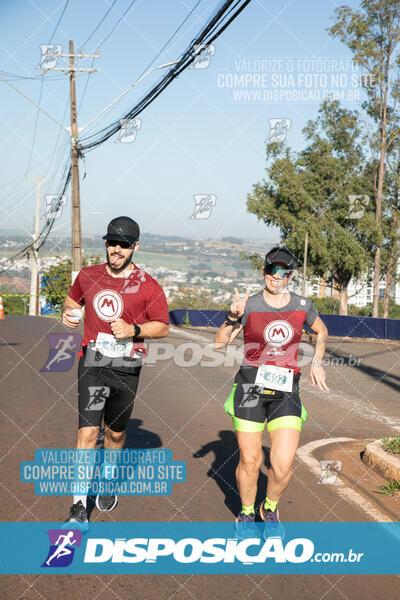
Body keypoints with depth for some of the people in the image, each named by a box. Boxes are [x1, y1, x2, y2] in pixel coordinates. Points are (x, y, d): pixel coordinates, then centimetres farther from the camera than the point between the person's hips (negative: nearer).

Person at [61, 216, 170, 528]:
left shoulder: (148, 286, -4)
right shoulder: (88, 276, 5)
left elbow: (163, 327, 1)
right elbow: (72, 299, 24)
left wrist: (133, 330, -16)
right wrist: (68, 311, 0)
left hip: (127, 367, 0)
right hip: (93, 363, 1)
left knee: (116, 432, 14)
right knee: (88, 431, -10)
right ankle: (79, 508, -6)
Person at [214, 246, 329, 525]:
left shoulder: (302, 305, 4)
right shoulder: (249, 305, -3)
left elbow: (322, 331, 24)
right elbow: (219, 343, -3)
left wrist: (317, 363, 15)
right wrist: (233, 317, -17)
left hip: (286, 390, 1)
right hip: (251, 386, -1)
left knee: (284, 463, -10)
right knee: (250, 460, 1)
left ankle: (270, 507, 20)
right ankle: (247, 512, 29)